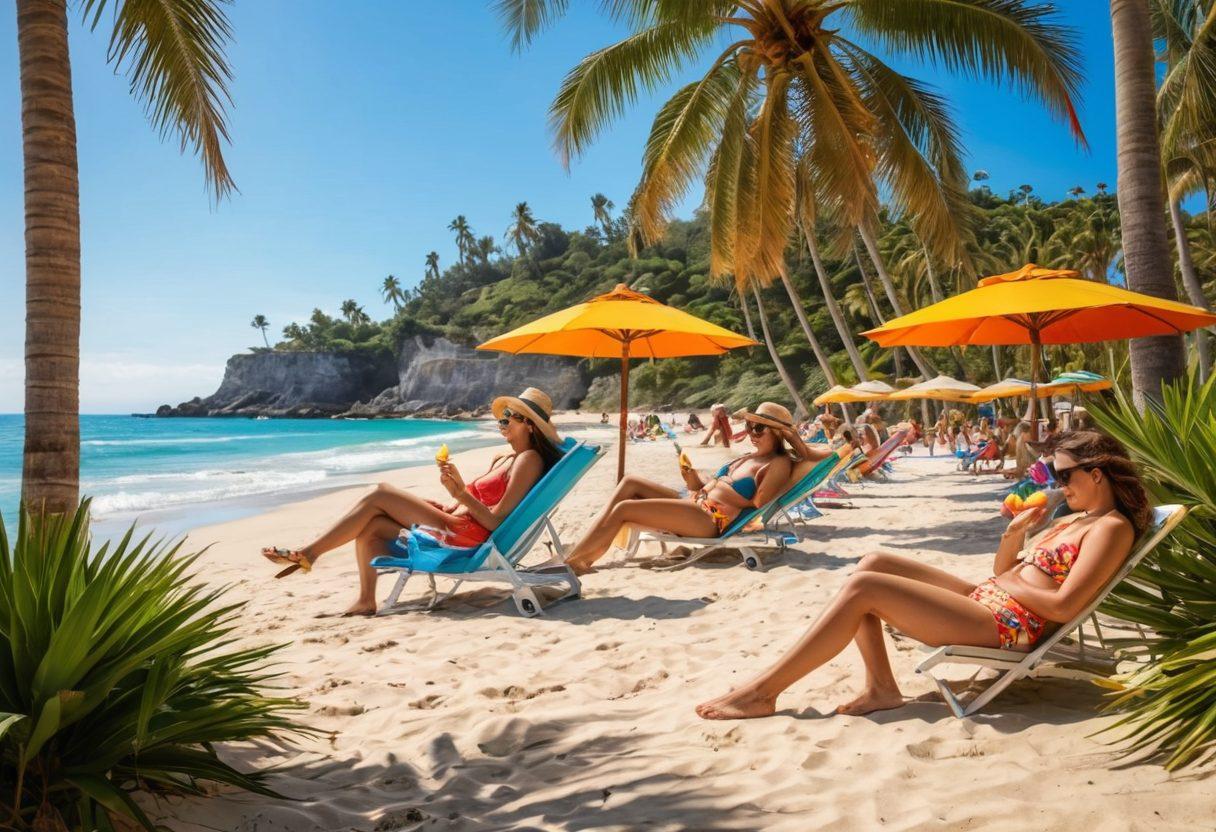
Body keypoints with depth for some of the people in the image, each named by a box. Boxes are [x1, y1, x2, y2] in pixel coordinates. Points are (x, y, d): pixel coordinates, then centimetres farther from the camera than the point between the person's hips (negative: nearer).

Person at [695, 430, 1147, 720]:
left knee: (863, 589, -19)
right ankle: (881, 687, -6)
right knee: (873, 563, -1)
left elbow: (1064, 606, -19)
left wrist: (1010, 584, -7)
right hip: (984, 601, 10)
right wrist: (1015, 531, 7)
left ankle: (763, 691, -15)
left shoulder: (1112, 528, -7)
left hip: (1007, 626, -10)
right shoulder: (1075, 518, 22)